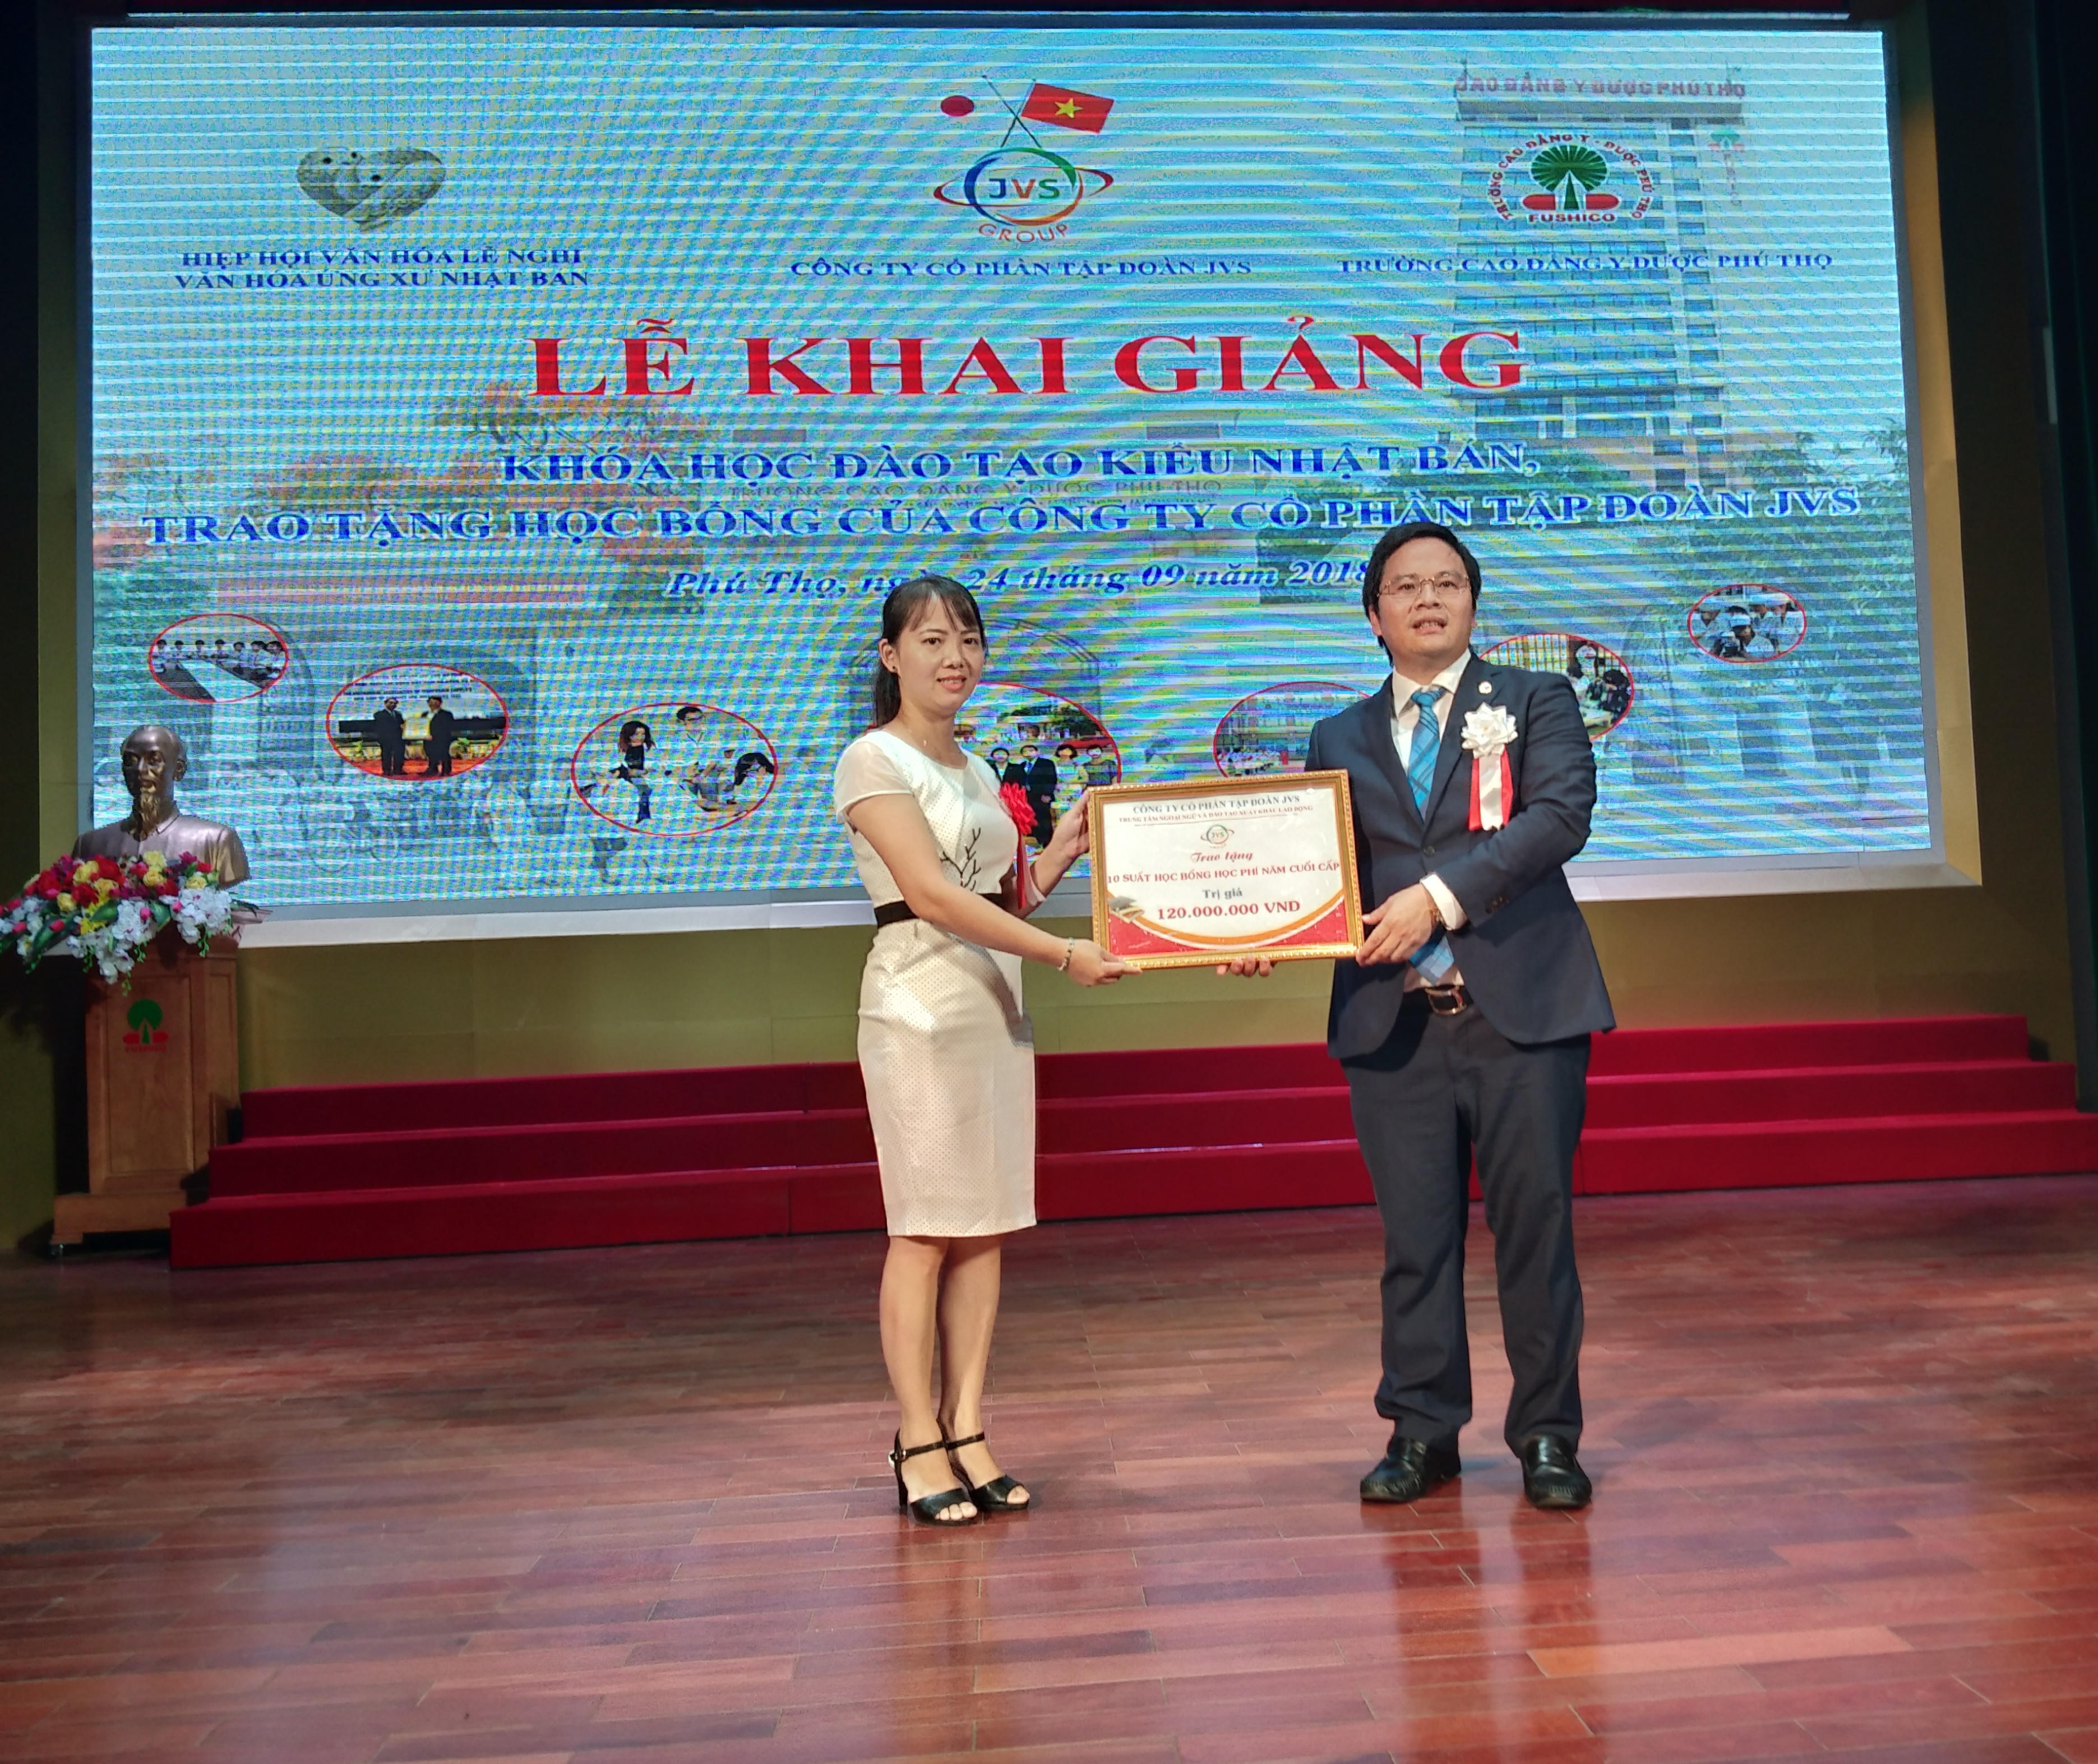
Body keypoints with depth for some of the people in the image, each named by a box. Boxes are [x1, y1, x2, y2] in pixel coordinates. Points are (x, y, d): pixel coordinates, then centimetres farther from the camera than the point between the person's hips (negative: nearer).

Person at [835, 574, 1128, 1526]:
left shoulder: (976, 771, 18)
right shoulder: (874, 760, -4)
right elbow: (932, 891, -15)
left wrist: (1059, 854, 2)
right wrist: (1066, 954, -20)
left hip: (996, 1000, 7)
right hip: (919, 1001, -7)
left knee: (986, 1224, 6)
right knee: (924, 1225, -4)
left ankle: (966, 1431, 14)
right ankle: (918, 1443, 5)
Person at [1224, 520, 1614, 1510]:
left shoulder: (1536, 702, 7)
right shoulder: (1340, 741, 15)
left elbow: (1560, 816, -10)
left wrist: (1442, 894, -18)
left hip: (1522, 1011, -2)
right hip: (1394, 1021, 2)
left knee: (1535, 1226, 4)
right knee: (1415, 1237, 8)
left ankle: (1546, 1437, 20)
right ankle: (1422, 1431, 22)